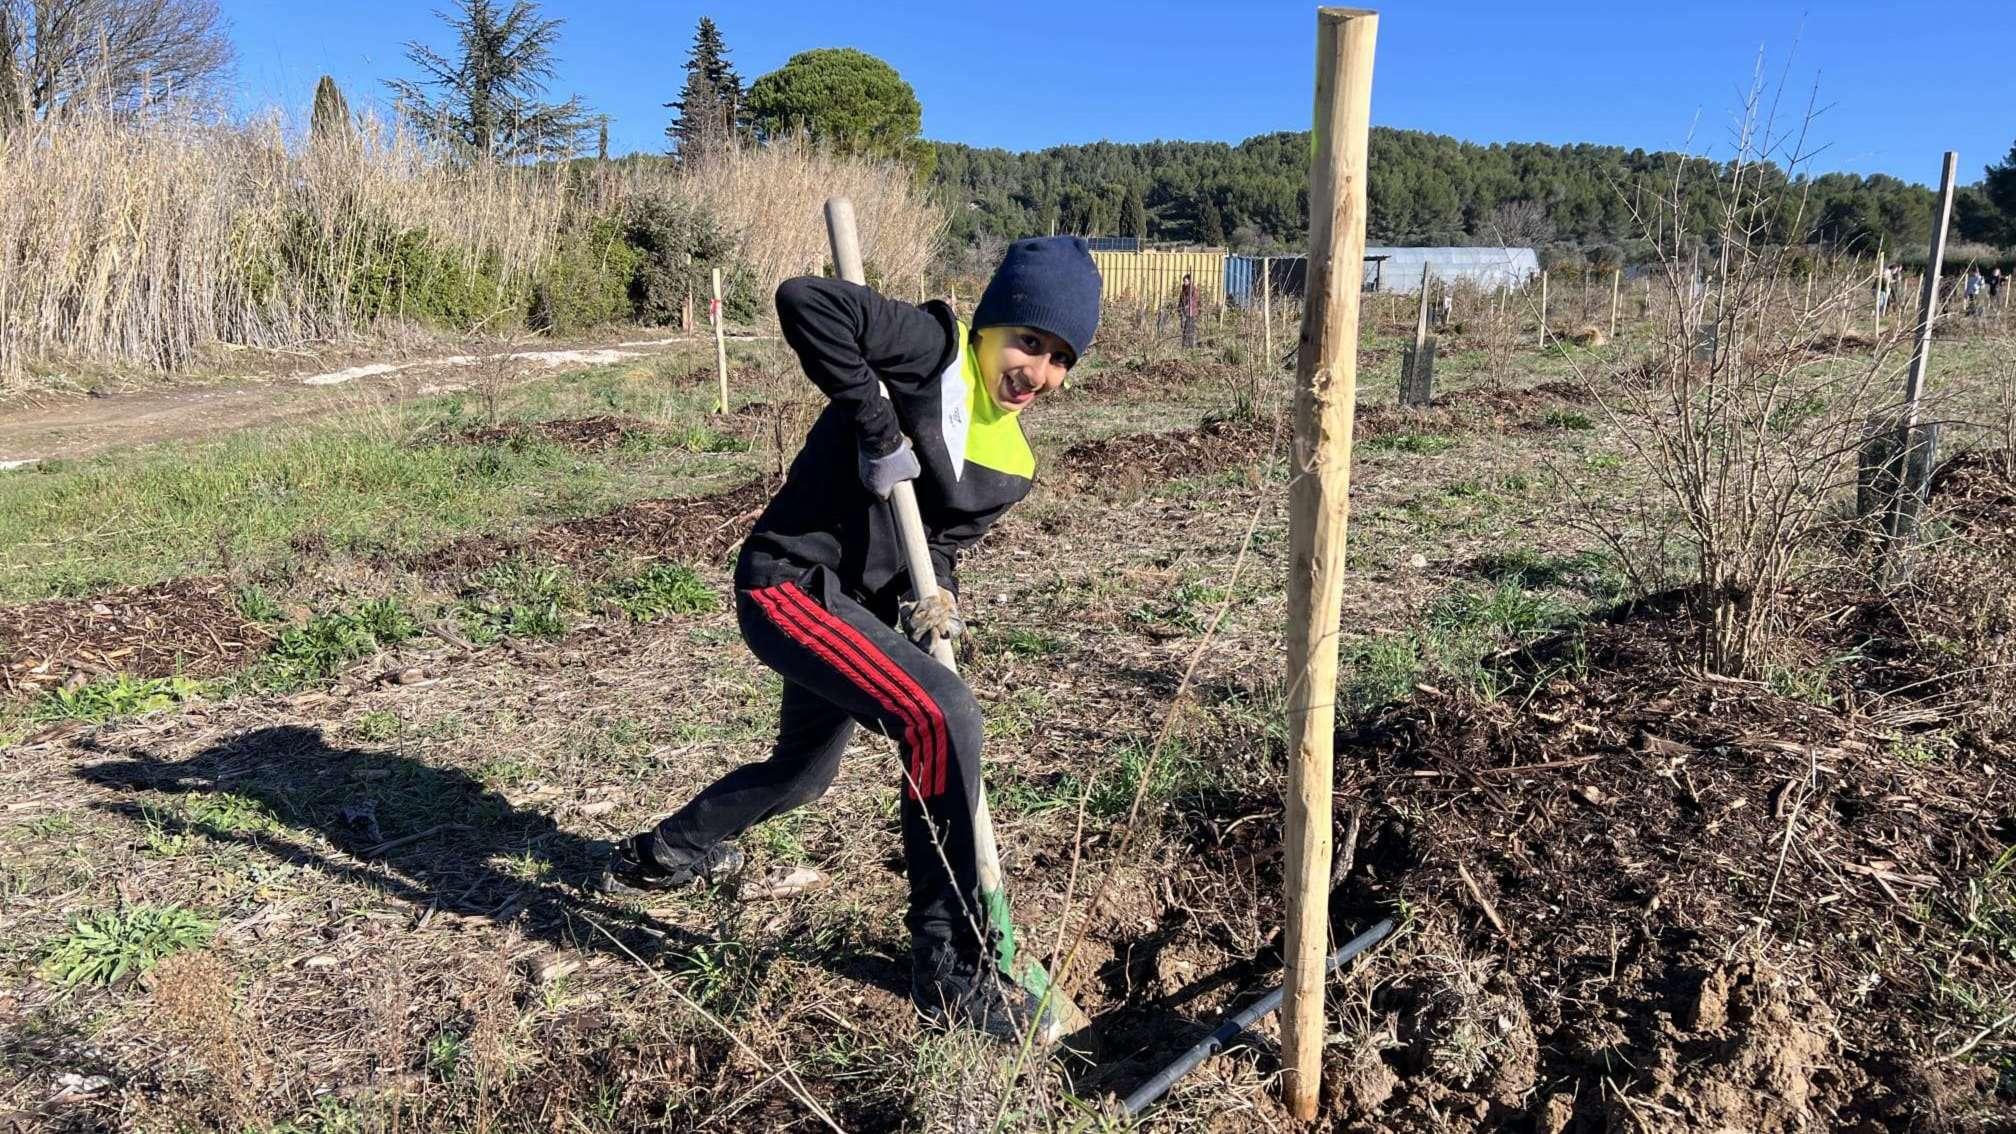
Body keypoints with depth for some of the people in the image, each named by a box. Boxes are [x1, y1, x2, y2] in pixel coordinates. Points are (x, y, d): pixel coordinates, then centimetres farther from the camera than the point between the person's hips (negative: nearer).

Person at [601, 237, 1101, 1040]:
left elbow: (940, 538, 13)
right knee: (941, 715, -27)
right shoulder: (934, 348, -17)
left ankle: (663, 856, 57)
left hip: (856, 608, 10)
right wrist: (878, 428, -26)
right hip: (788, 583, -9)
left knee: (803, 773, 27)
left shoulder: (1010, 467, 6)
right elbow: (804, 302, -27)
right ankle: (949, 971, -14)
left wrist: (937, 593, -10)